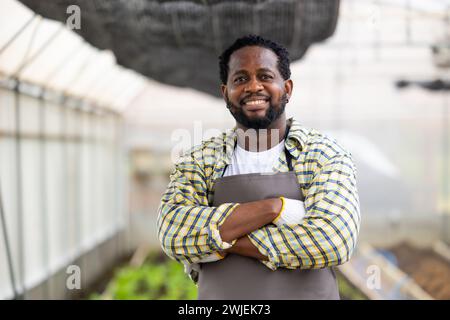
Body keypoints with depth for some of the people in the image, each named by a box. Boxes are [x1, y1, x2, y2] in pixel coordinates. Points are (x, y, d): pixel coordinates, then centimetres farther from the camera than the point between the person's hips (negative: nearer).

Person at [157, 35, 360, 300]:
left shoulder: (326, 156, -7)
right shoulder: (199, 161, -2)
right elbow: (174, 232, -18)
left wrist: (220, 241, -19)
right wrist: (276, 207, -24)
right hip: (219, 295, 1)